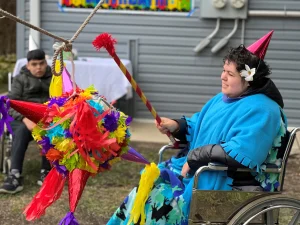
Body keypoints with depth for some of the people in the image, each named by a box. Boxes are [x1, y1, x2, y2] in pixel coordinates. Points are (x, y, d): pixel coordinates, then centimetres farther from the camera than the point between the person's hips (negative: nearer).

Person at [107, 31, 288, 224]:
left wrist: (195, 157, -23)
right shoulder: (224, 99, 12)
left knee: (164, 199, -21)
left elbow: (240, 154, -30)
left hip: (228, 183, -10)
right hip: (199, 168, 10)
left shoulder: (260, 111, -20)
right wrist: (177, 126, 4)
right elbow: (199, 125, 25)